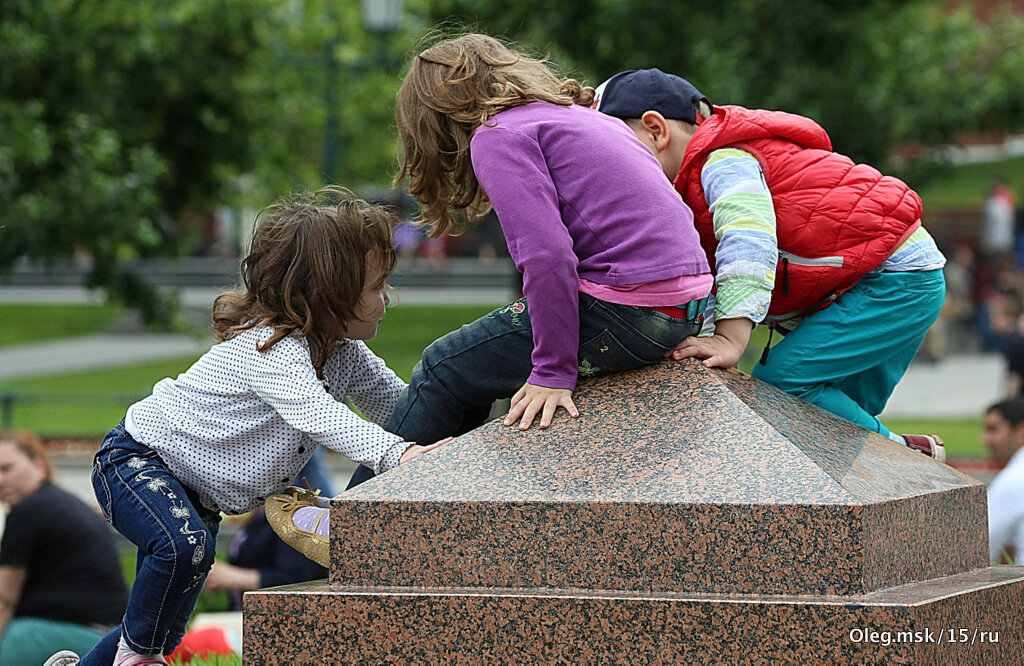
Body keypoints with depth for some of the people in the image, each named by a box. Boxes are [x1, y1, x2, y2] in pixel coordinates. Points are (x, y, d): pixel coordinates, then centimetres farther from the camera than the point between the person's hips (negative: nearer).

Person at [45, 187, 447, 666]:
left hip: (197, 490, 9)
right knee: (184, 546, -38)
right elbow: (316, 414, -49)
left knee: (166, 627, 14)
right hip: (136, 460, -9)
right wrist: (394, 453, -61)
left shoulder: (345, 352, -3)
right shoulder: (269, 349, -33)